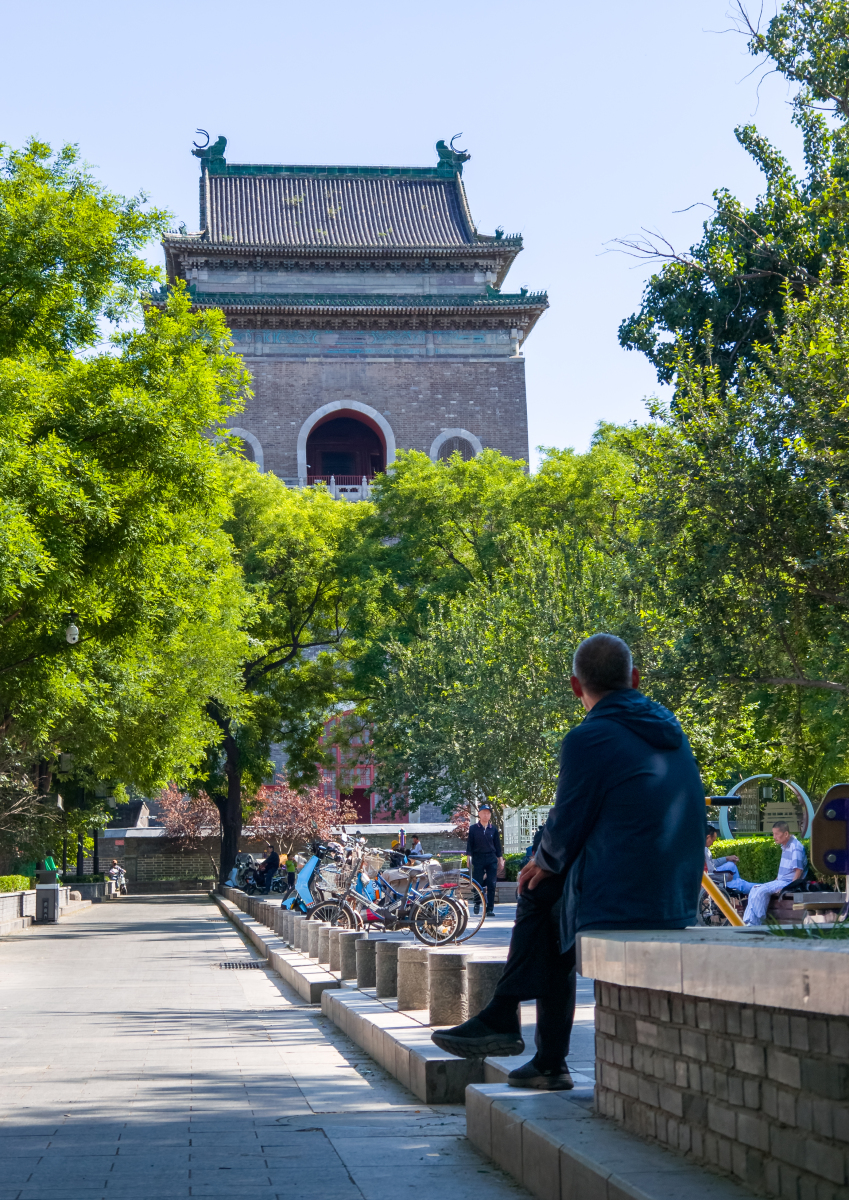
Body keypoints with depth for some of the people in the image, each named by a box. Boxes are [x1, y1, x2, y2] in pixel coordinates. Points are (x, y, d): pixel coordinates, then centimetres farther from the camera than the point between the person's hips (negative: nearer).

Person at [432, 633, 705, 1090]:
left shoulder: (588, 739, -14)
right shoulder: (670, 731, 12)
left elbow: (566, 831, -9)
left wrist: (546, 860, 15)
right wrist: (549, 861, 21)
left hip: (621, 906, -8)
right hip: (679, 904, 8)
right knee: (538, 892, 22)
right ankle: (500, 1019, 24)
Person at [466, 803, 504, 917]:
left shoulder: (493, 829, 9)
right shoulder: (473, 828, 3)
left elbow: (497, 845, 13)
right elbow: (469, 844, 4)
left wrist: (500, 859, 10)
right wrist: (469, 857, -4)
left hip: (491, 859, 2)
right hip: (478, 859, -2)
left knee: (491, 885, -4)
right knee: (477, 883, -2)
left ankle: (490, 909, 1)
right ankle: (477, 903, 24)